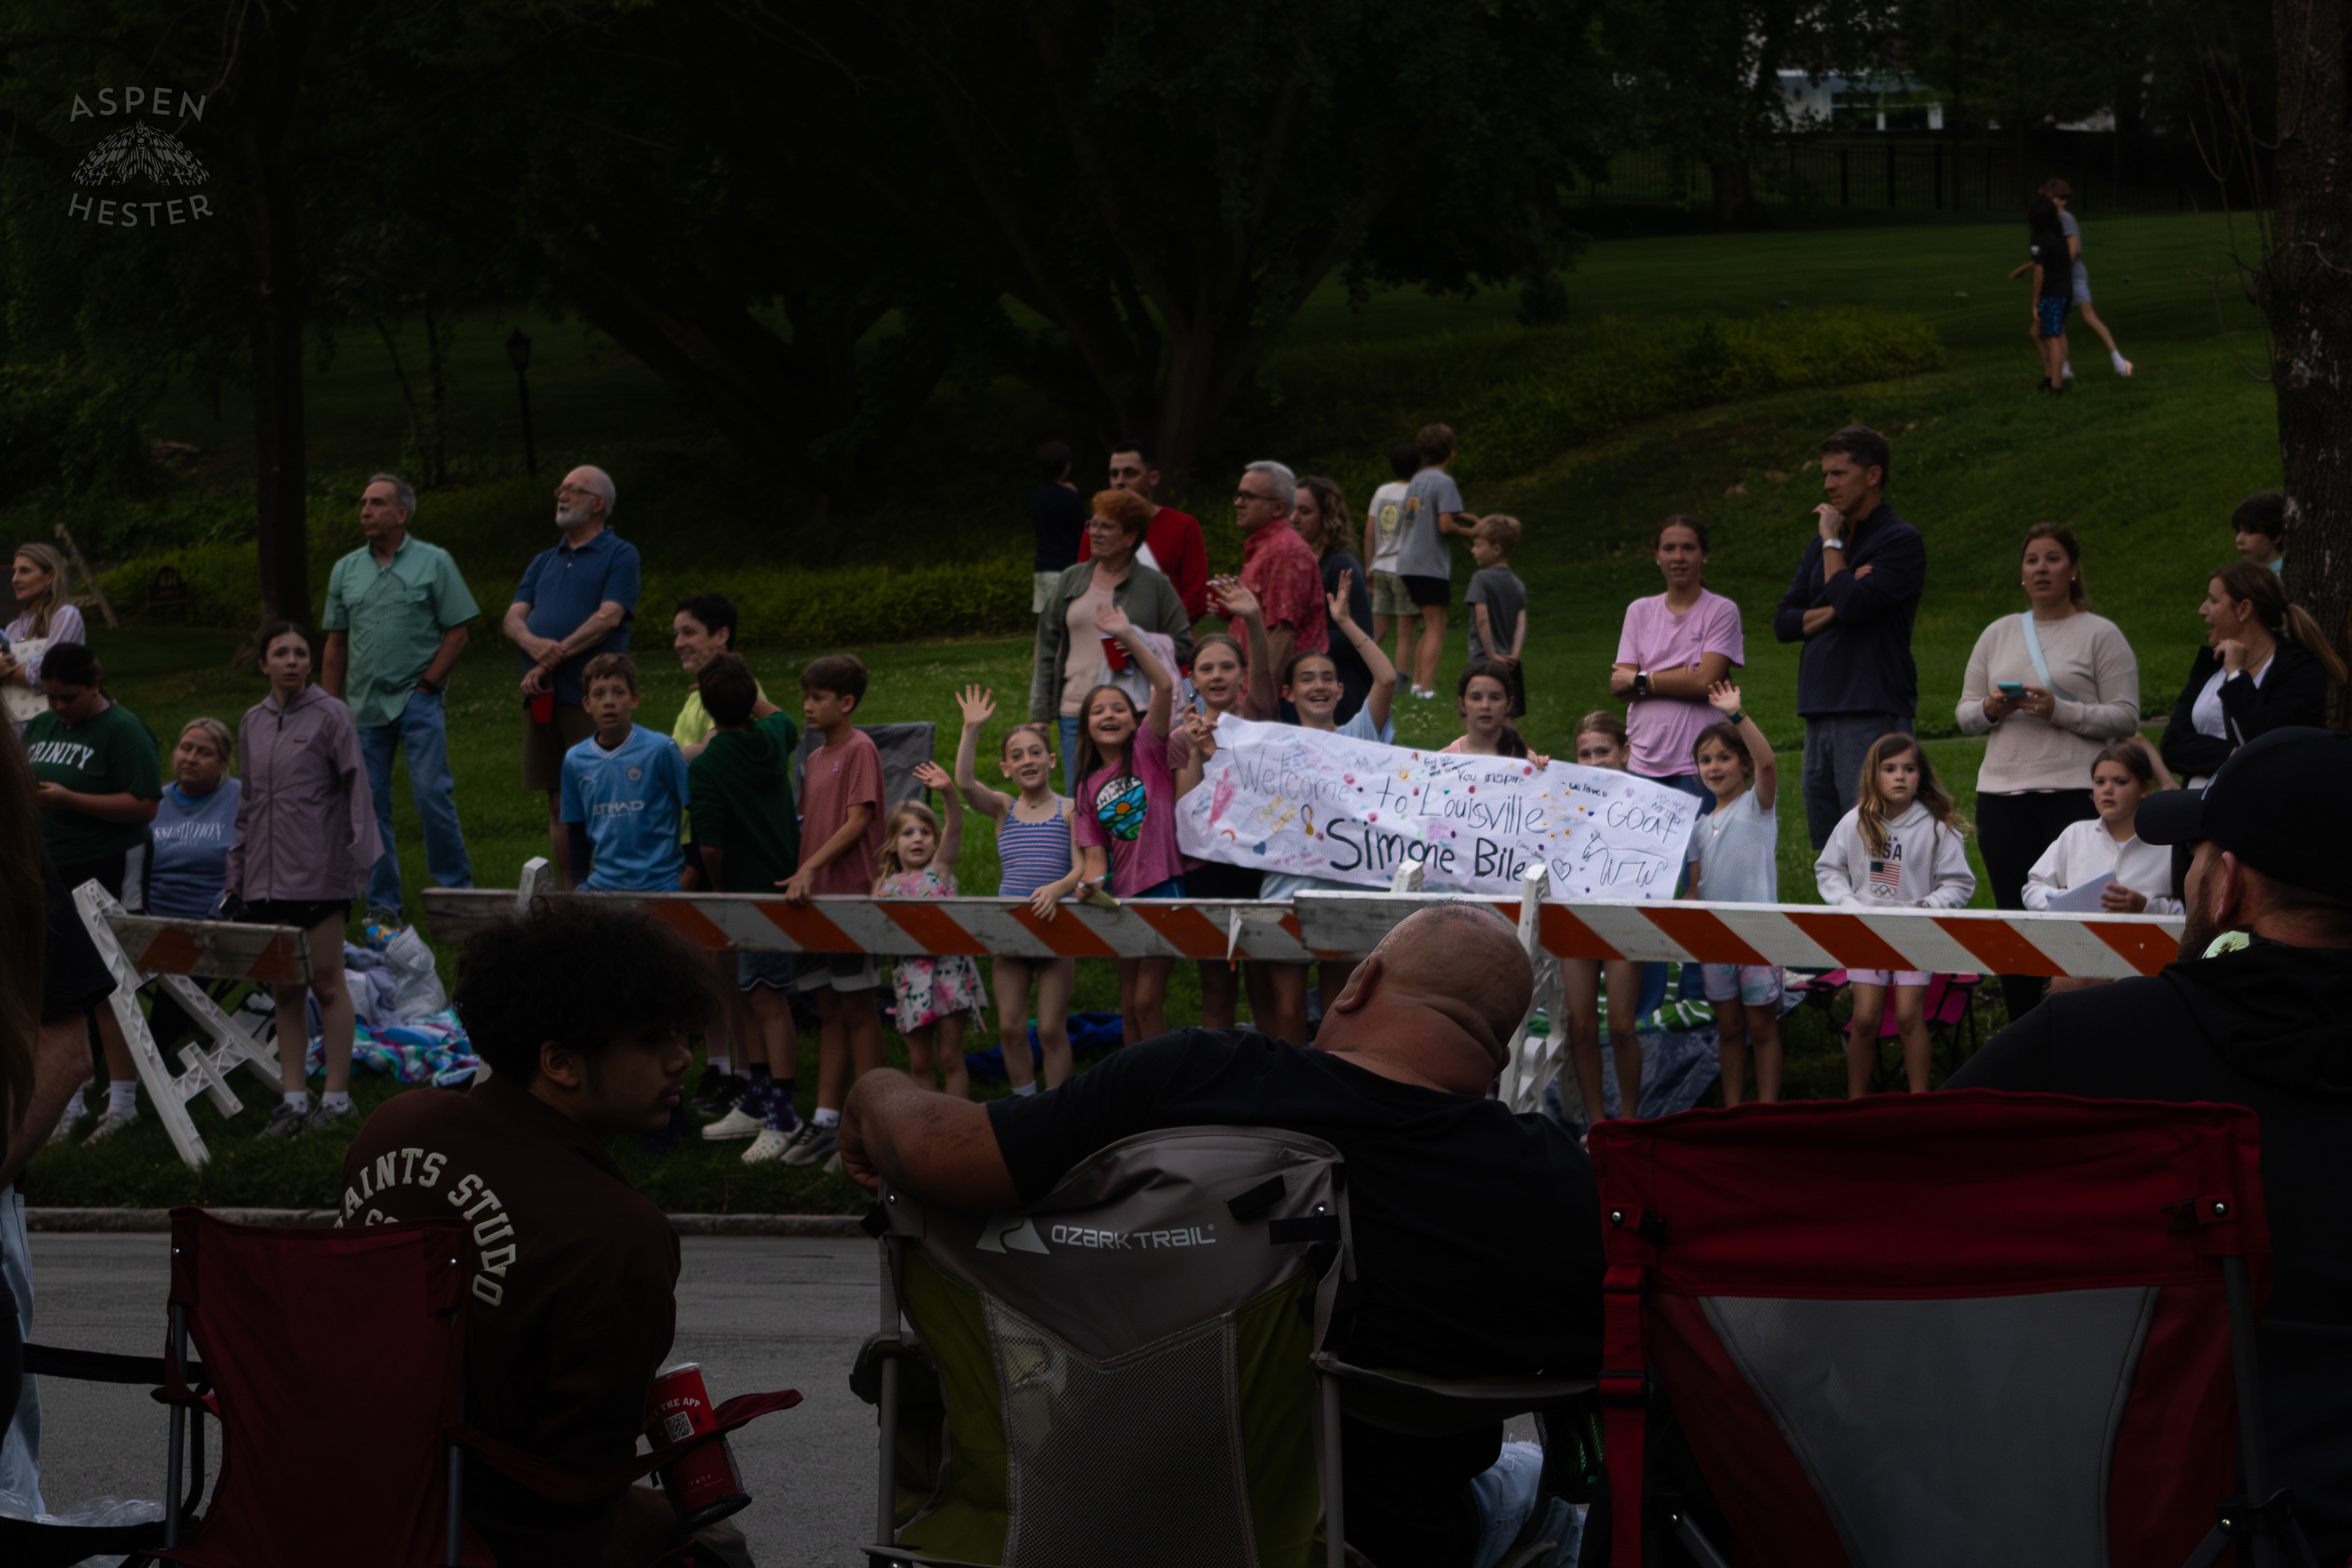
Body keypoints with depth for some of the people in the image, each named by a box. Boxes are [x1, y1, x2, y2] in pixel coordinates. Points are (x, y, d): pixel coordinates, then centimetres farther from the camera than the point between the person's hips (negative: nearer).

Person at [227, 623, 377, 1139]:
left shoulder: (330, 716, -3)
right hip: (267, 878, 5)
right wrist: (237, 875, 18)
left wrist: (359, 860, -11)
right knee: (284, 991, 6)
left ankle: (337, 1096, 2)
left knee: (327, 984, -3)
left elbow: (356, 790, -4)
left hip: (320, 875, -5)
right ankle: (294, 1099, 9)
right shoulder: (252, 723, 13)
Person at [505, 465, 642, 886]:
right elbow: (513, 618, 12)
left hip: (589, 696, -6)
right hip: (541, 695, 6)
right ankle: (568, 895, 9)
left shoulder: (619, 555, 3)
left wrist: (555, 657, -15)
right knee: (559, 803, 6)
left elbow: (609, 617, -10)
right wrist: (534, 644, -12)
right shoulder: (545, 562, 22)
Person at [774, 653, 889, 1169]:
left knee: (857, 1009, -3)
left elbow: (858, 822, -14)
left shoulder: (860, 750, -8)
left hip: (852, 893, -8)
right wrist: (800, 877, 7)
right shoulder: (818, 757, 16)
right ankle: (826, 1120, 10)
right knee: (830, 1010, 9)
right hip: (818, 895, 8)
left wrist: (810, 868, -20)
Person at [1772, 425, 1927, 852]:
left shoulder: (1900, 541, -4)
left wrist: (1832, 542, -5)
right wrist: (1834, 609, -4)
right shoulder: (1823, 543, 19)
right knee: (1827, 856, 5)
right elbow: (1783, 623, 13)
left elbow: (1855, 606, -17)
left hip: (1873, 716, -8)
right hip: (1820, 715, 8)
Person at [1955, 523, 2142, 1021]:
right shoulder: (1998, 634, 17)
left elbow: (2126, 718, -4)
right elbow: (1964, 714, 18)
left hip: (2075, 793, -5)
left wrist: (2059, 711, -15)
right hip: (2003, 793, 5)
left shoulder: (2101, 635, 3)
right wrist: (1990, 709, -4)